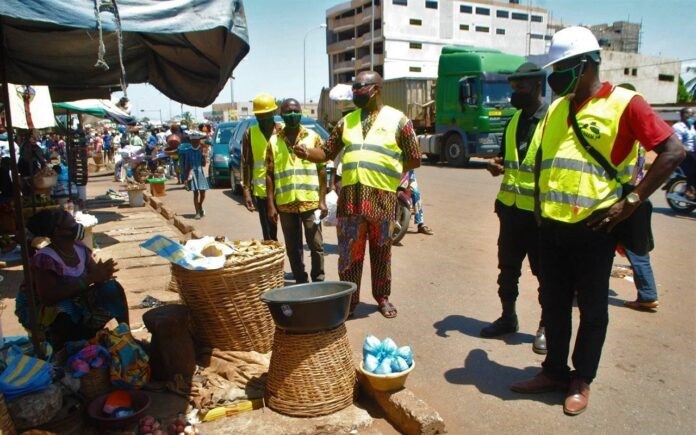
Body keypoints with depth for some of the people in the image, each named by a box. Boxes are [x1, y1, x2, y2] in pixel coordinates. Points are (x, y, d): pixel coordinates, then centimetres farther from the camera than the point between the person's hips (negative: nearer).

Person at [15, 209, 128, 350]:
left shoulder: (80, 249, -6)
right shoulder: (45, 258, -27)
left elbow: (96, 276, -2)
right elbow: (48, 298, -34)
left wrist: (103, 274, -28)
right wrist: (89, 279, -35)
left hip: (77, 300, 7)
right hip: (51, 308, -7)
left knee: (113, 287, -8)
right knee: (65, 312, -39)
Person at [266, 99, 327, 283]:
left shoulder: (313, 137, 3)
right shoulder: (273, 142, 6)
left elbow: (322, 170, 2)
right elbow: (269, 175, 6)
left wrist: (322, 200, -4)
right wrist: (271, 205, 0)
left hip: (311, 202, -2)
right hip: (285, 204, 2)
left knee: (316, 245, 4)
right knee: (293, 248, 10)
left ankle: (319, 281, 17)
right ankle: (301, 282, 23)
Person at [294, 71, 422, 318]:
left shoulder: (398, 120, 2)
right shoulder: (347, 121, 13)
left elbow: (414, 160, 4)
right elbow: (327, 153, 12)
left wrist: (386, 170, 0)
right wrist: (307, 153, -6)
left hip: (382, 197, -2)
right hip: (350, 197, 3)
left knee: (381, 252, 12)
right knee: (349, 252, 7)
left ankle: (382, 297, 29)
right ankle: (348, 300, 20)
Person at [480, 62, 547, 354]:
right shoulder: (514, 120, 12)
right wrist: (497, 164, -1)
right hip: (511, 207, 6)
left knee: (545, 271, 7)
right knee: (507, 267, 14)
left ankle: (546, 326, 22)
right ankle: (508, 317, 30)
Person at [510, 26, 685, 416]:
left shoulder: (624, 104, -8)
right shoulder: (557, 109, 11)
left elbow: (674, 151, -11)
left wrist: (632, 201, -14)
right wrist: (540, 201, 12)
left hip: (593, 228, -6)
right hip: (552, 226, 6)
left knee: (592, 309, 10)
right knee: (554, 304, 15)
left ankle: (582, 380, 25)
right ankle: (554, 371, 31)